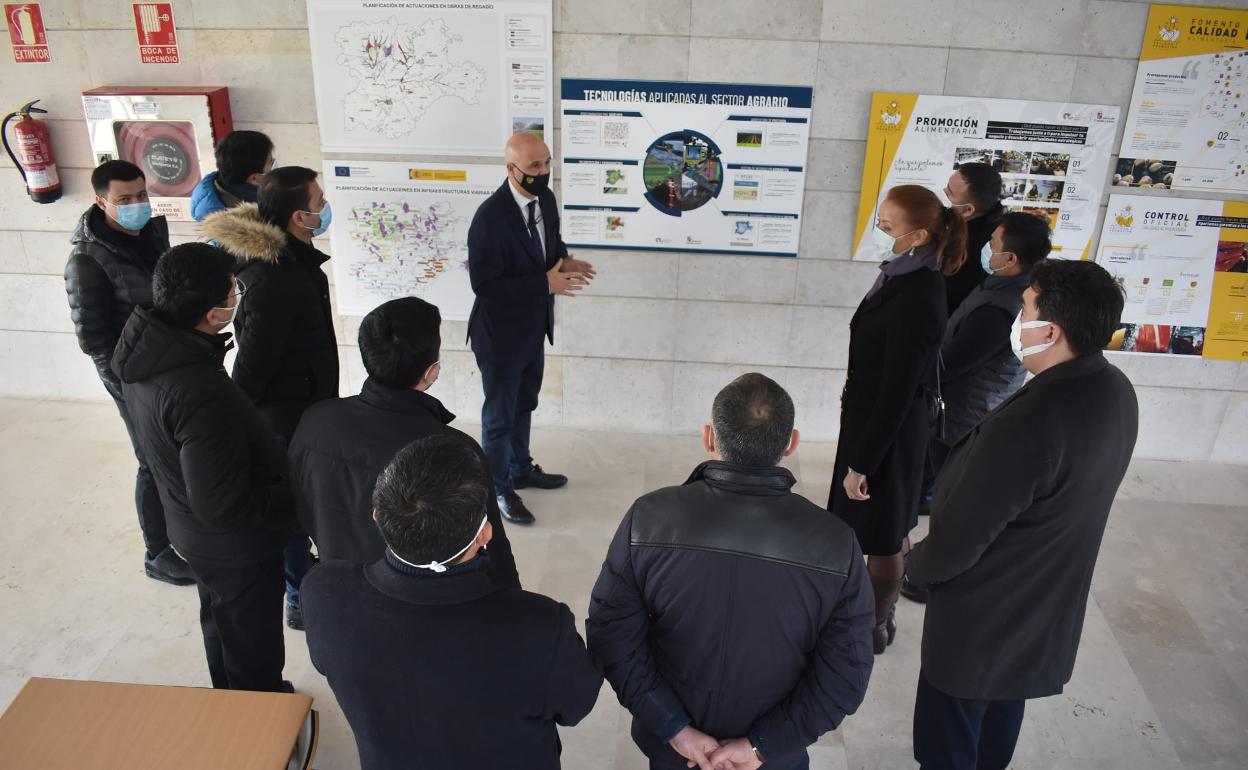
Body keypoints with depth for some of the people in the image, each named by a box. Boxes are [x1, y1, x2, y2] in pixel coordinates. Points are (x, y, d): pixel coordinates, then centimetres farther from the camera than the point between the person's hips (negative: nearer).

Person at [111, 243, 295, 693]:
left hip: (193, 530, 9)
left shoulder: (144, 350, -10)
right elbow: (223, 508, -31)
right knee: (253, 655, 15)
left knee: (222, 625, 31)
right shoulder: (201, 395, -38)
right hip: (234, 543, -9)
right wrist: (296, 499, -20)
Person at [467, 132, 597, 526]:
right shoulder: (490, 217, -27)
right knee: (500, 413, 10)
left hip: (534, 327, 8)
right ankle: (499, 489, 28)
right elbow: (484, 284, -27)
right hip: (501, 333, -7)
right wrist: (545, 283, -29)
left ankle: (521, 469, 45)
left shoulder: (546, 199, -3)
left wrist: (564, 261, -10)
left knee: (524, 405, 24)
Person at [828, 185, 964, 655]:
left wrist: (861, 463, -19)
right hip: (872, 418, 9)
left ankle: (876, 628, 30)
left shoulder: (915, 299, -27)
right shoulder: (903, 279, 0)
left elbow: (897, 393, -24)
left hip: (888, 432, -9)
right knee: (884, 533, 24)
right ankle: (878, 612, 43)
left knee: (881, 537, 10)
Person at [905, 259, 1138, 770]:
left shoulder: (1028, 423, -35)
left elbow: (959, 537, -26)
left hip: (981, 618, -8)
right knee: (998, 724, 30)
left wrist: (915, 565, -6)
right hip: (1047, 609, 8)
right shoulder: (1115, 392, -7)